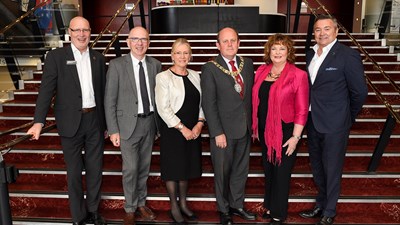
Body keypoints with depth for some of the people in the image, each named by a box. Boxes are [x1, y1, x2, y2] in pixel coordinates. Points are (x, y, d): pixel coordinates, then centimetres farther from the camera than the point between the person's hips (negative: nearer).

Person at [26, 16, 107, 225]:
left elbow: (103, 92, 9)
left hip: (95, 121, 3)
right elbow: (46, 90, -9)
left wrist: (107, 123, 10)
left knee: (95, 169, 13)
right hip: (71, 122, -3)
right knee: (74, 172, 10)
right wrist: (39, 121, -19)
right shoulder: (56, 56, -3)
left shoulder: (98, 58, 7)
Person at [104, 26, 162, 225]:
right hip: (128, 124, -3)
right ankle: (130, 209, 19)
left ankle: (141, 204, 32)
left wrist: (159, 123, 3)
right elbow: (109, 100, -7)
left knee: (144, 167, 14)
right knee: (130, 169, -1)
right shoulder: (117, 65, -7)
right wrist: (113, 130, -9)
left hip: (150, 122, 4)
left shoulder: (155, 65, 3)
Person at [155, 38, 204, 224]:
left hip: (193, 131, 5)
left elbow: (201, 103, 9)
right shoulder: (163, 77, -8)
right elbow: (163, 108, -13)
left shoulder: (195, 76, 7)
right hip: (172, 130, -5)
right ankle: (174, 207, 23)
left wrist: (199, 124, -5)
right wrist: (182, 128, -15)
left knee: (186, 167, 15)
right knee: (173, 168, 6)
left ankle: (183, 204, 32)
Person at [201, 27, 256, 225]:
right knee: (222, 172, 10)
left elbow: (251, 95, 9)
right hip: (223, 130, -4)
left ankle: (237, 205, 35)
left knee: (241, 170, 17)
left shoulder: (247, 64, 6)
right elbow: (208, 104, -12)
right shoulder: (210, 69, -9)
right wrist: (218, 132, -15)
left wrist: (252, 123, 5)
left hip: (245, 128, 5)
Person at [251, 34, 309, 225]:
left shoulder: (298, 75, -12)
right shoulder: (261, 71, 4)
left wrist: (295, 137, -15)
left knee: (281, 172, 9)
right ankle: (270, 206, 39)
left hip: (285, 132, -5)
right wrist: (255, 126, 10)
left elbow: (301, 109, -13)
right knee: (268, 169, 18)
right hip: (264, 131, 5)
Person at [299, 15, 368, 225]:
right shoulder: (311, 54, 6)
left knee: (332, 170, 7)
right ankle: (321, 204, 40)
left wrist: (348, 118, 0)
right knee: (317, 167, 20)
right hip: (313, 121, 7)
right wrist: (308, 115, 9)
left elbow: (360, 91, -9)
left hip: (334, 124, -6)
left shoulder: (348, 55, -13)